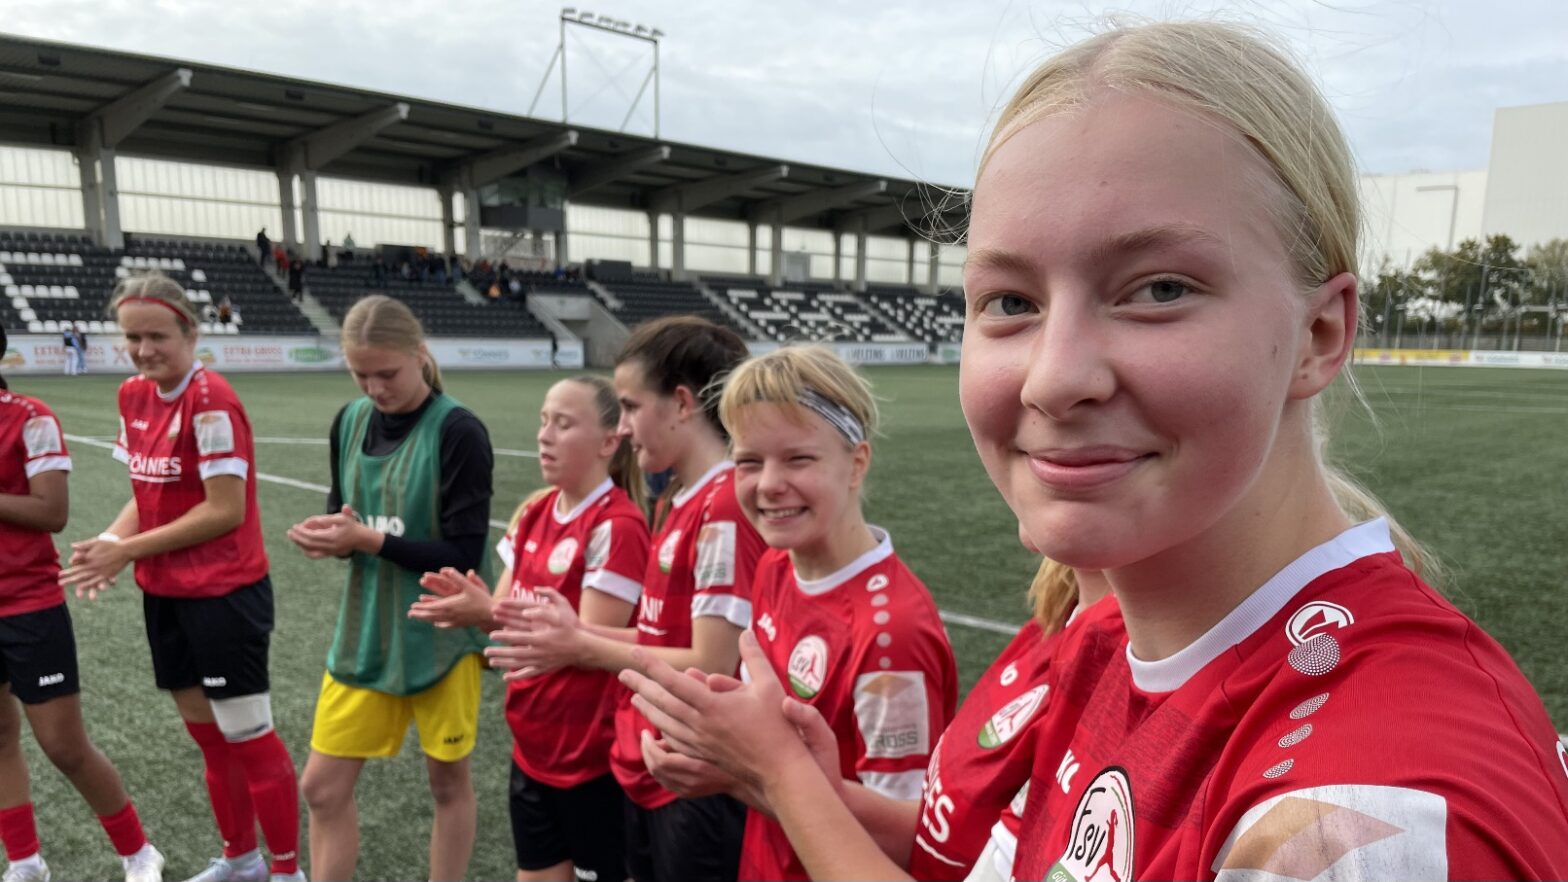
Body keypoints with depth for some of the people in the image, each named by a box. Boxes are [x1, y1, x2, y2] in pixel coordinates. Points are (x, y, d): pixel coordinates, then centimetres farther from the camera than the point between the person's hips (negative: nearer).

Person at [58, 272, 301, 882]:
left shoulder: (210, 400, -19)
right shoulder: (133, 396, 6)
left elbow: (225, 511, -20)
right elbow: (151, 494, 11)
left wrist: (128, 551, -15)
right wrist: (111, 542, -7)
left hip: (224, 594, -8)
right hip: (165, 593, 8)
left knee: (246, 735, 3)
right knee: (207, 734, 19)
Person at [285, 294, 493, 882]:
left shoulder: (458, 432, -16)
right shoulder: (349, 423, 3)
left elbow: (463, 556, -17)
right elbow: (343, 516, 13)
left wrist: (370, 539, -20)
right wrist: (329, 535, -9)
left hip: (441, 636, -5)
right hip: (364, 632, 5)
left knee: (448, 780, 12)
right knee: (323, 786, 10)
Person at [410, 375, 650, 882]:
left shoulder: (617, 526, -19)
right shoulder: (534, 512, 4)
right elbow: (508, 611, 5)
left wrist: (490, 615, -26)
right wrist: (471, 602, -16)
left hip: (593, 754, -7)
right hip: (533, 745, 7)